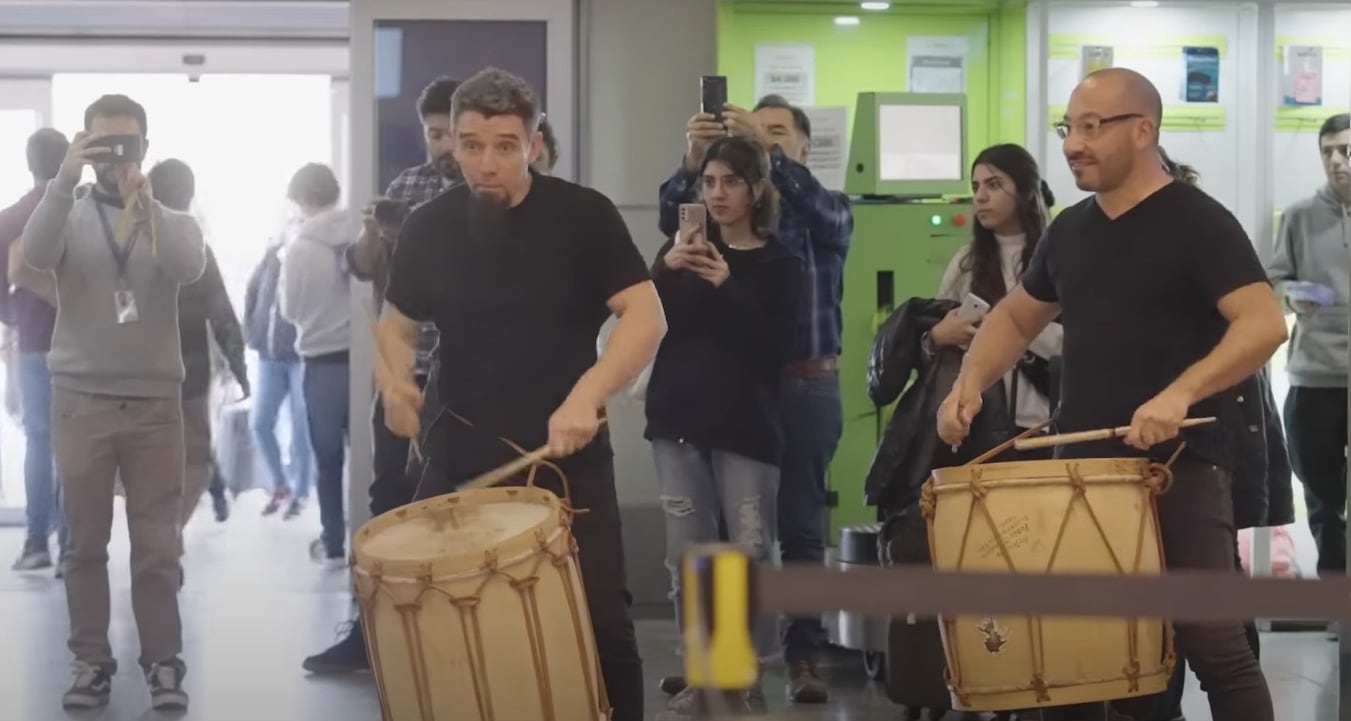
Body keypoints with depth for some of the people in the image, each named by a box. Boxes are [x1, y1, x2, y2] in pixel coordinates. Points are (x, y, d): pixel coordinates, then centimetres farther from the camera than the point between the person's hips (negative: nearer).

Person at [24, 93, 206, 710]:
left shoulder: (172, 221, 6)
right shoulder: (68, 216, 5)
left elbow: (190, 268, -16)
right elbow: (35, 255, -17)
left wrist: (142, 200, -25)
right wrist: (65, 181, -28)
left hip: (155, 401, 0)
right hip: (81, 400, 0)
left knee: (157, 545, 3)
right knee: (86, 543, 6)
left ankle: (163, 663, 9)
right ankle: (91, 661, 13)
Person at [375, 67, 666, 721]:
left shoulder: (584, 216, -8)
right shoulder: (428, 228, 1)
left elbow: (647, 315, -13)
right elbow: (397, 323, 14)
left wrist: (586, 395, -27)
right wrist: (393, 381, -8)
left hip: (567, 453, -2)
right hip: (462, 452, 3)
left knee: (601, 619, 0)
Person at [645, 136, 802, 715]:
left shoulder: (779, 265, 2)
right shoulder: (683, 248, 8)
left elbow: (774, 352, -10)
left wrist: (726, 287, -20)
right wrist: (666, 270, -18)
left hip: (746, 424, -2)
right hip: (679, 419, 3)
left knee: (749, 556, -6)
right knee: (686, 556, 3)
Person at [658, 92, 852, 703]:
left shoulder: (830, 210, 8)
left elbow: (820, 211, -16)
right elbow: (672, 221, -7)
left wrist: (768, 152, -28)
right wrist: (692, 160, -26)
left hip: (805, 384, -2)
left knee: (800, 525, 0)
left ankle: (804, 656, 4)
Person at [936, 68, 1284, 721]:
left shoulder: (1197, 222, -8)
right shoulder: (1070, 229, 13)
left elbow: (1265, 324, -17)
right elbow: (1016, 317, 25)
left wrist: (1180, 393, -29)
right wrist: (970, 383, 7)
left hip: (1180, 465, -7)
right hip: (1079, 465, 7)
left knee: (1213, 644, -7)